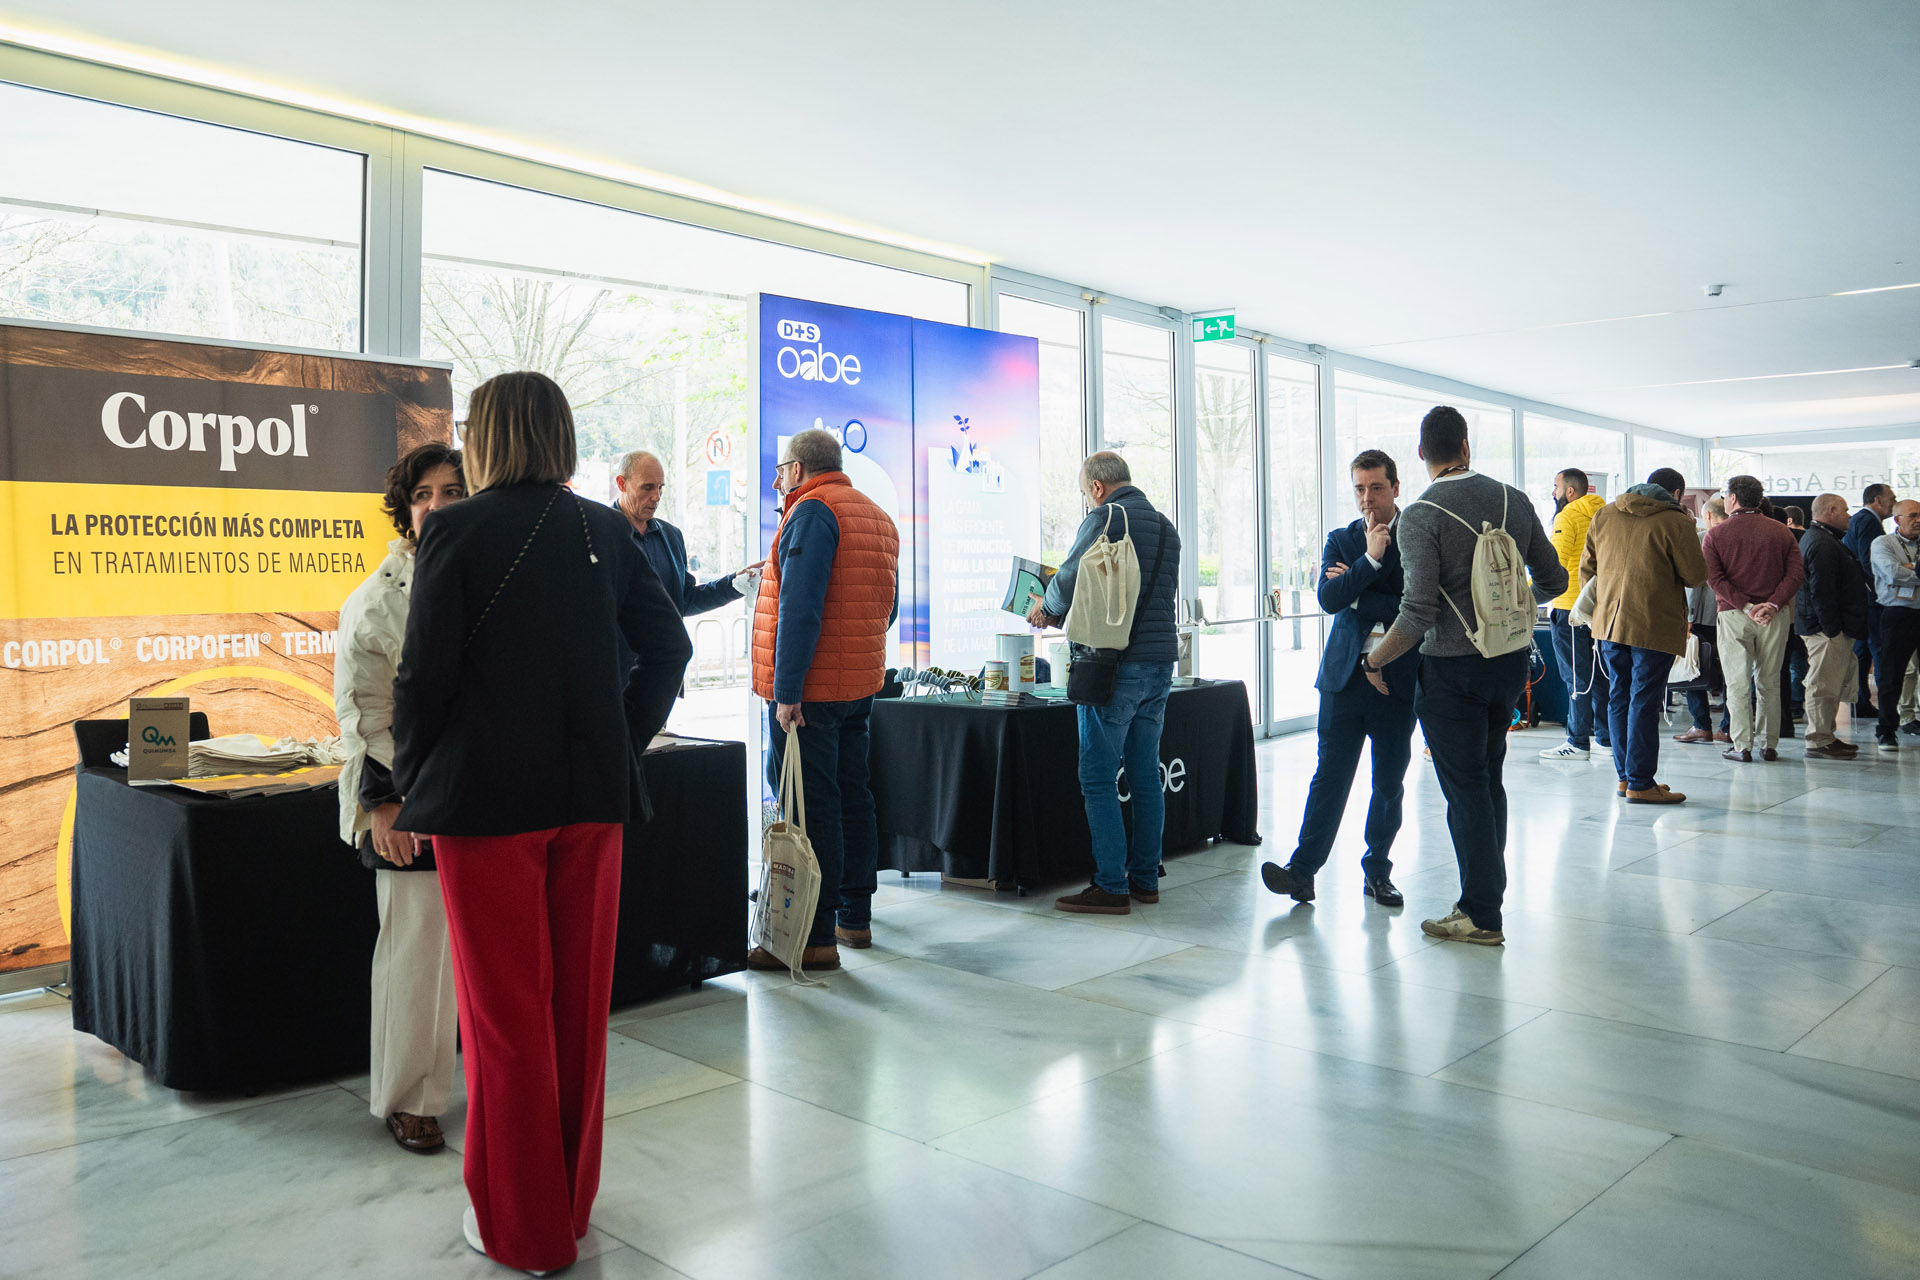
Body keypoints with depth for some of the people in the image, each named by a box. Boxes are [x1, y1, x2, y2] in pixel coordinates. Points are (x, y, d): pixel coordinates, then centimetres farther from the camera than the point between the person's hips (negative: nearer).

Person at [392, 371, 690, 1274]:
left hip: (486, 798, -4)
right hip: (593, 794, 5)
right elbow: (667, 646, 4)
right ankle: (570, 1203, 31)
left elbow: (424, 672, -11)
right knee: (579, 1002, 15)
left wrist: (412, 777, 3)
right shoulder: (603, 531, 4)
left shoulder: (455, 531, -9)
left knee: (504, 1010, 7)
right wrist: (622, 744, 10)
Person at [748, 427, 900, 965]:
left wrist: (786, 690, -22)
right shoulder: (878, 516, 17)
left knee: (809, 806, -6)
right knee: (852, 797, 14)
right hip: (860, 687, 9)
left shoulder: (812, 512, -12)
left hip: (809, 692, -9)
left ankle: (816, 937, -3)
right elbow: (886, 607, 21)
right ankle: (855, 917, 24)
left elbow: (800, 608, -21)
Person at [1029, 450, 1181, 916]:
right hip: (1161, 661, 8)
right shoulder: (1166, 527, 17)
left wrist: (1046, 607, 7)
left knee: (1098, 779, -3)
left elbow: (1070, 579, -15)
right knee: (1145, 774, 12)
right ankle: (1145, 878, 18)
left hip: (1116, 664, -8)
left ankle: (1112, 887, -3)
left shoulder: (1105, 518, -8)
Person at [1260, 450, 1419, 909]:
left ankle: (1377, 871, 20)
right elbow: (1329, 599, -5)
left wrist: (1357, 592, -6)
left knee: (1390, 781, 8)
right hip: (1347, 674, 1)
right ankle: (1302, 869, 1)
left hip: (1399, 677, -1)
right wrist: (1369, 560, -16)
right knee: (1330, 775, -1)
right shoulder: (1341, 540, 10)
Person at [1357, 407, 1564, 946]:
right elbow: (1553, 581, 8)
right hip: (1510, 662, 6)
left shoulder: (1420, 517, -14)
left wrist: (1376, 659, -6)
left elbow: (1419, 613, -20)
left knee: (1465, 789, 1)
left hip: (1453, 669, -6)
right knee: (1489, 779, 17)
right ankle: (1487, 894, 26)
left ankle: (1480, 915, 8)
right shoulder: (1514, 500, 3)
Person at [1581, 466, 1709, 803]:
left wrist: (1593, 605, 24)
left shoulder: (1605, 514, 9)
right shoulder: (1675, 522, -9)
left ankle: (1625, 775, 20)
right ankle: (1640, 784, 1)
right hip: (1654, 626, -6)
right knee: (1644, 702, -2)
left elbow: (1587, 566, 14)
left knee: (1620, 697, 13)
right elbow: (1695, 575, -5)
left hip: (1609, 622, 6)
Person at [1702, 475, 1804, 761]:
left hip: (1733, 616, -3)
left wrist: (1747, 606, -12)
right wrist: (1772, 604, -11)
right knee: (1770, 682, 10)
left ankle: (1742, 746, 1)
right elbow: (1796, 573, -3)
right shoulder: (1781, 532, 6)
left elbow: (1714, 578, -10)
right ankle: (1768, 744, 14)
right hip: (1775, 616, 3)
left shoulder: (1715, 535, -1)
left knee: (1738, 682, 2)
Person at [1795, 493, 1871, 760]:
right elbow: (1821, 590, -23)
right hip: (1827, 627, -11)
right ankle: (1819, 742, -3)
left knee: (1830, 684, 17)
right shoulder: (1822, 544, -17)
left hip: (1830, 626, 11)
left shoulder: (1820, 539, 19)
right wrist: (1832, 627, -23)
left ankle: (1825, 736, 24)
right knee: (1825, 685, -7)